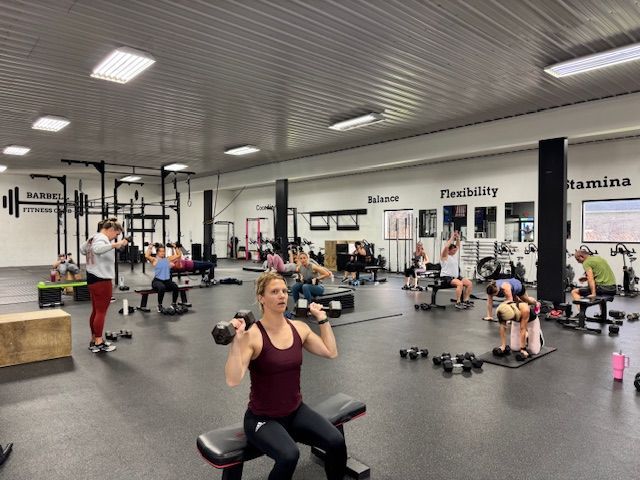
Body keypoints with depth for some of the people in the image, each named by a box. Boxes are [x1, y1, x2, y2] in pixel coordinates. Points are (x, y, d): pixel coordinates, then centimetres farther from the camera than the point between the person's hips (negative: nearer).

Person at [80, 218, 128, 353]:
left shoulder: (94, 237, 15)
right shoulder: (102, 238, -16)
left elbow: (82, 248, 33)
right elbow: (97, 249, -40)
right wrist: (115, 245, -52)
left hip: (92, 278, 10)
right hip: (101, 280, -10)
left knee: (95, 311, 15)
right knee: (101, 312, -4)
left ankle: (94, 340, 23)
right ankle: (99, 343, 1)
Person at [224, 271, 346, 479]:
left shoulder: (299, 328, -2)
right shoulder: (252, 336, -20)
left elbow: (331, 352, 4)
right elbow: (233, 380, -28)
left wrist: (323, 319, 5)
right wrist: (236, 340, -35)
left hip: (296, 411, 5)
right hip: (262, 418, -4)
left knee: (336, 442, -17)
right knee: (289, 455, -31)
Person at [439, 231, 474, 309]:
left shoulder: (454, 255, 16)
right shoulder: (444, 256, -7)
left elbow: (458, 246, 21)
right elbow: (446, 247, -24)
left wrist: (457, 238, 6)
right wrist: (452, 238, -17)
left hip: (456, 276, 9)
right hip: (446, 278, -9)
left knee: (469, 283, -9)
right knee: (460, 284, -33)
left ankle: (465, 301, -1)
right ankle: (458, 303, -25)